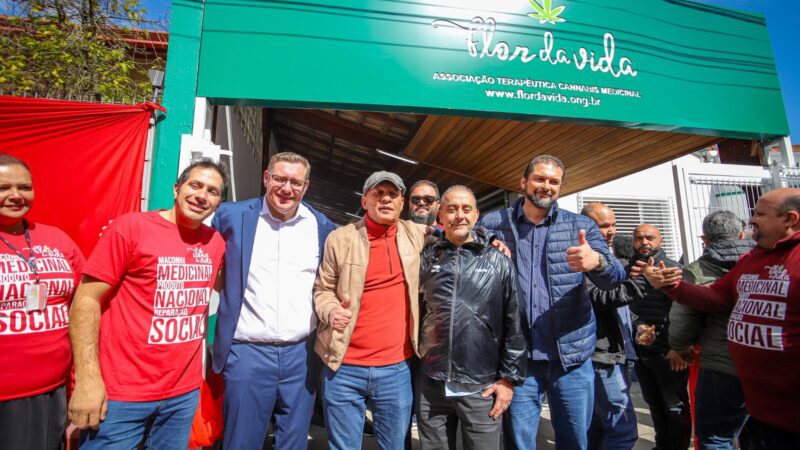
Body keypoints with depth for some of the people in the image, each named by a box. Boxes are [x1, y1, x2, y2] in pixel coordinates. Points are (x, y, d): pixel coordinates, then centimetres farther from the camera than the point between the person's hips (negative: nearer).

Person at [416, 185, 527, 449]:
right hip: (431, 385, 2)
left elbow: (514, 325, 0)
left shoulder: (498, 261, -2)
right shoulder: (426, 258, 2)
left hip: (482, 387, -1)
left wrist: (509, 378, -1)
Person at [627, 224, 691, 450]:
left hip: (669, 353, -4)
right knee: (654, 403, 19)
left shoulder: (672, 269, -6)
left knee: (675, 405, 7)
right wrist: (636, 328, -9)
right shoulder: (627, 270, 6)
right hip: (640, 351, 5)